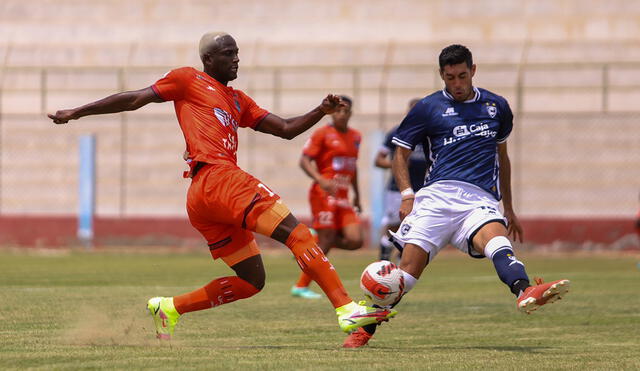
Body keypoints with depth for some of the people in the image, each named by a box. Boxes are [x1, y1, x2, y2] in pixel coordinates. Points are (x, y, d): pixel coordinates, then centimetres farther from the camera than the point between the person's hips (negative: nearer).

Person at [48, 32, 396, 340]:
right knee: (297, 234, -16)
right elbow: (135, 99, 11)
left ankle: (169, 307, 15)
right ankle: (347, 309, -25)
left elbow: (286, 129, 26)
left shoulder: (238, 101, 29)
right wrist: (77, 112, 11)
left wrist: (322, 111, 10)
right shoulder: (188, 80, 9)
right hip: (217, 178, -9)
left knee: (251, 282, 10)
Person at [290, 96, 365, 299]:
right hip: (324, 195, -7)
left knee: (355, 240, -9)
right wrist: (321, 180, -26)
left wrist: (357, 195, 25)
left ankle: (314, 239, 13)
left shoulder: (355, 137, 16)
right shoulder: (323, 134, -4)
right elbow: (304, 161, -10)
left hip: (343, 197, 7)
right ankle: (301, 286, 2)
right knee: (326, 241, -9)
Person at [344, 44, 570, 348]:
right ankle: (364, 329, 4)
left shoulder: (496, 107, 19)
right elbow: (400, 155, 14)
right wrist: (407, 194, -3)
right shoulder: (428, 108, 11)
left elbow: (502, 156, 31)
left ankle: (525, 293, -62)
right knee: (410, 267, -13)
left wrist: (509, 209, 32)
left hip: (481, 199, 1)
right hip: (437, 196, -1)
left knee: (496, 238, -32)